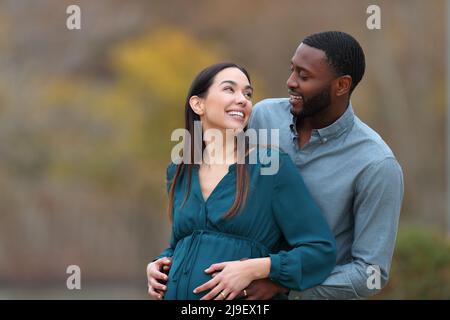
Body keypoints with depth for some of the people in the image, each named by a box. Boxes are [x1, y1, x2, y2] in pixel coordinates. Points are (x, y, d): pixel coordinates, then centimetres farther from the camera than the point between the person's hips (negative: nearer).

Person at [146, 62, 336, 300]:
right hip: (175, 294, 4)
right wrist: (157, 266, 1)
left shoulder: (272, 165, -9)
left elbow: (321, 251, -13)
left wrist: (254, 269, -23)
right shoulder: (179, 173, 5)